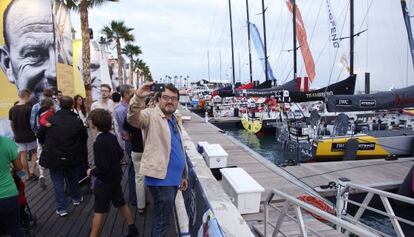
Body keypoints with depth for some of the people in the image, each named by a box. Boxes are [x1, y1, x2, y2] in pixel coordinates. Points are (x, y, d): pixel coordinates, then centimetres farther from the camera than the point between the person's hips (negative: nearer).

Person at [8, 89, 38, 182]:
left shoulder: (12, 109, 2)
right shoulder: (29, 108, -16)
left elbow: (12, 124, 9)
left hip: (19, 136, 4)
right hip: (30, 135, -4)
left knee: (23, 155, 9)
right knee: (34, 153, 14)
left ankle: (28, 175, 17)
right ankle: (32, 171, 3)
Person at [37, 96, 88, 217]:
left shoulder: (50, 119, -9)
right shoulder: (77, 121, -8)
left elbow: (40, 136, 3)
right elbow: (84, 138, 1)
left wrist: (46, 145, 23)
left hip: (54, 157, -1)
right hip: (73, 157, 1)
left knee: (57, 182, 9)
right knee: (73, 178, 22)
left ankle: (62, 208, 11)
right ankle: (76, 198, 40)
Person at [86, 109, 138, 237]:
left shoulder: (99, 142, -26)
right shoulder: (112, 137, -3)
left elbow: (102, 168, -25)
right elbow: (121, 154, 9)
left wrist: (91, 172, -9)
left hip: (105, 181, -8)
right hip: (115, 177, 8)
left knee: (99, 211, 5)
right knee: (121, 203, 22)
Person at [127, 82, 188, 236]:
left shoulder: (173, 121, 15)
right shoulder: (151, 115, -8)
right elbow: (133, 119, -32)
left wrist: (184, 175, 23)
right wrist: (138, 97, -49)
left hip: (173, 178, 8)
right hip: (161, 178, -8)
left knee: (163, 218, 21)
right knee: (163, 221, 1)